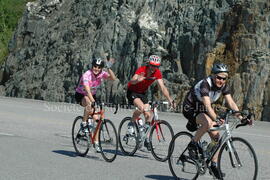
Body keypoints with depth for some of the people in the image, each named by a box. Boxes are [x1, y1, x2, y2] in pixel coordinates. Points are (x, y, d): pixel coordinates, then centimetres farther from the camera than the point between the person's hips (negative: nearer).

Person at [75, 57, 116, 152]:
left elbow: (113, 78, -26)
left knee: (96, 118, -8)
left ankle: (96, 143, 0)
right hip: (80, 95, -5)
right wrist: (93, 101, -55)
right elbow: (87, 90, -42)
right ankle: (84, 124, -17)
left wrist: (109, 68, -36)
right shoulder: (87, 75, -29)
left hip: (92, 95, 5)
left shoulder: (101, 74, -12)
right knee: (89, 103, -39)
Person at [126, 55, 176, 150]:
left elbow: (162, 87, -16)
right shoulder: (142, 70, -27)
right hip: (132, 92, -5)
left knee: (148, 115, -3)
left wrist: (170, 100, -28)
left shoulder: (157, 73, -13)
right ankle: (131, 124, -5)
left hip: (142, 93, 5)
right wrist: (138, 80, -65)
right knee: (141, 108, -32)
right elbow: (132, 81, -41)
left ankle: (147, 140, 8)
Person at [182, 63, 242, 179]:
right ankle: (193, 145, -14)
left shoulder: (224, 86, -10)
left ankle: (214, 165, 8)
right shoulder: (205, 84, -31)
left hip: (203, 111, 7)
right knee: (208, 123, -35)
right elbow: (208, 105, -42)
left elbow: (231, 103, -13)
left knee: (216, 136, -5)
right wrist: (216, 119, -56)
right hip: (190, 109, -7)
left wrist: (241, 117, -26)